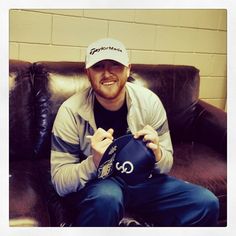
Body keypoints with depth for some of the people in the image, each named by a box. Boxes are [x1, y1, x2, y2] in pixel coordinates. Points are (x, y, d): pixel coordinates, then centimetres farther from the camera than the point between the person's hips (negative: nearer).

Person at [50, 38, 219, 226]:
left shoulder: (149, 101, -11)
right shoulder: (71, 112, -18)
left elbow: (166, 165, -2)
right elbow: (60, 182, -16)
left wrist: (157, 155, -27)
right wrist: (94, 162, -36)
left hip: (141, 179, 4)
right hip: (94, 184, -3)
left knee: (206, 203, -12)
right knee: (107, 197, -39)